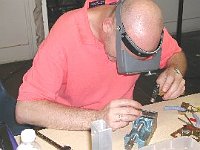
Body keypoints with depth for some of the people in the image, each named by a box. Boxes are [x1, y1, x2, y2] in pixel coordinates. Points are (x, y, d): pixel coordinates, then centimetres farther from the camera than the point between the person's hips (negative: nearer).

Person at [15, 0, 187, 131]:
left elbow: (176, 54, 5)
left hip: (123, 122, 4)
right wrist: (97, 118, -40)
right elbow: (24, 110, -31)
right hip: (72, 129, -3)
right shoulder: (65, 33, -27)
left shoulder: (146, 20, -15)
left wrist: (174, 71, -19)